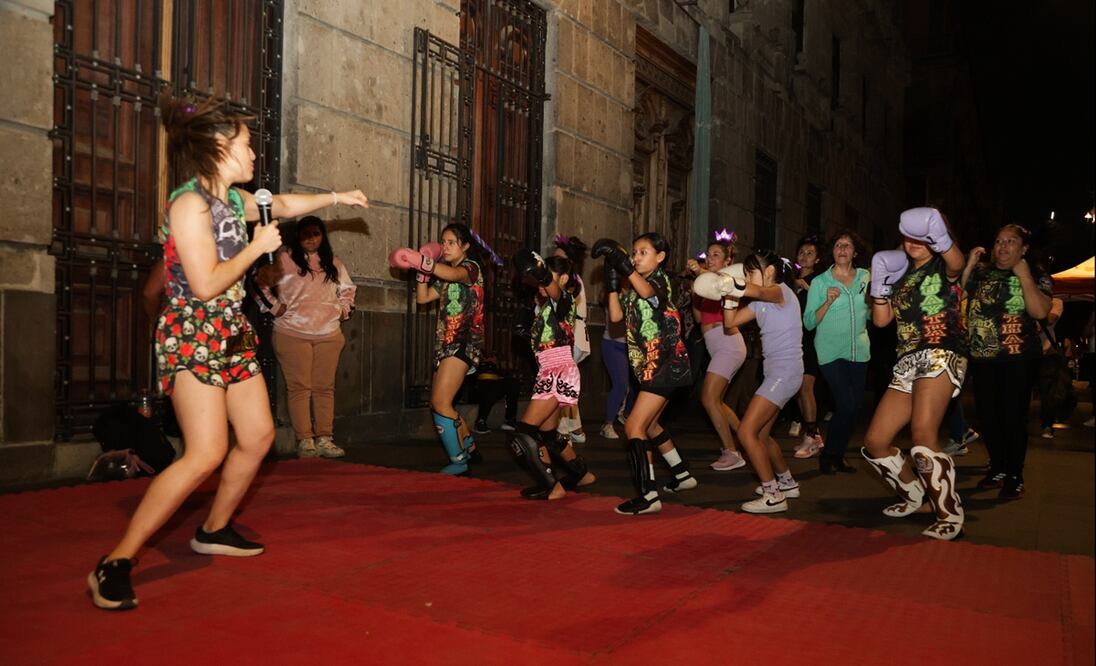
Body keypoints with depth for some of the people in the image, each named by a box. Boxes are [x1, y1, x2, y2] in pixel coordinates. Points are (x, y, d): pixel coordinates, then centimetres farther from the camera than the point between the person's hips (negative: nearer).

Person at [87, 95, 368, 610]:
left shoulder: (235, 199, 10)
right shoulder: (189, 203, -15)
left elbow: (285, 205, 30)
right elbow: (206, 284, -21)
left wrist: (336, 196, 35)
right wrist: (258, 247, -11)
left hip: (232, 335, 9)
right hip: (191, 336, -9)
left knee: (259, 436, 11)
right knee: (207, 453, -19)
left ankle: (214, 530, 30)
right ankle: (115, 563, -10)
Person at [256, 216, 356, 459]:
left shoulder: (333, 264, 15)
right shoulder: (285, 259, 0)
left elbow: (348, 290, 26)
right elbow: (263, 285, -1)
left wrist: (343, 311, 12)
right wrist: (276, 308, -7)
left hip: (329, 335, 4)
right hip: (293, 334, -4)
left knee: (325, 387, 4)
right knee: (299, 387, -5)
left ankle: (325, 438, 9)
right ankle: (304, 440, -1)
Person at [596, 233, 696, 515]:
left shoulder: (660, 278, -8)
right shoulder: (634, 287, 14)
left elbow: (648, 292, -34)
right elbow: (615, 316, 2)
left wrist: (624, 265, -41)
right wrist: (613, 283, 0)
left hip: (666, 362, -10)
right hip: (650, 365, 10)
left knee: (634, 426, -15)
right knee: (649, 424, 23)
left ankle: (648, 496, -13)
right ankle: (682, 475, 39)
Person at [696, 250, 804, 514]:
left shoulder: (781, 291, -11)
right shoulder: (760, 302, 15)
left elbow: (756, 291, -35)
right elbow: (731, 322, 11)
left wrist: (725, 282, -49)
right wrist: (729, 295, -3)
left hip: (786, 371, -10)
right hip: (776, 372, 10)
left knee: (747, 431, -14)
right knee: (760, 434, 19)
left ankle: (773, 496, -8)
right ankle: (786, 482, 37)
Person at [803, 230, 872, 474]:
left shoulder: (865, 277, 8)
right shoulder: (820, 282, -2)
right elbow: (809, 322, -7)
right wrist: (828, 302, -20)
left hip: (859, 350, 5)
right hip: (831, 351, -4)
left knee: (855, 406, 6)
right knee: (846, 404, -14)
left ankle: (838, 456, 23)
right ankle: (828, 456, 5)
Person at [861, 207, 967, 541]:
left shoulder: (942, 266, 2)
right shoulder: (901, 274, 20)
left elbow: (956, 263, -25)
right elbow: (881, 319, 14)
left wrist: (940, 237, -47)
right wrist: (881, 282, 3)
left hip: (941, 357, -7)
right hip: (907, 364, 7)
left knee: (923, 435, -28)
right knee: (874, 443, 5)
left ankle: (950, 514, -15)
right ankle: (913, 494, 29)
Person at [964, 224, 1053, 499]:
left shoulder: (1037, 276, 2)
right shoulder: (980, 273, 9)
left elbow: (1040, 311, -14)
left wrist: (1023, 275, -13)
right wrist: (968, 266, -6)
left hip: (1019, 358, -3)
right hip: (982, 357, 4)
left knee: (1013, 415, -6)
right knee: (987, 414, 8)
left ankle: (1015, 477, 7)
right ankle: (997, 469, 25)